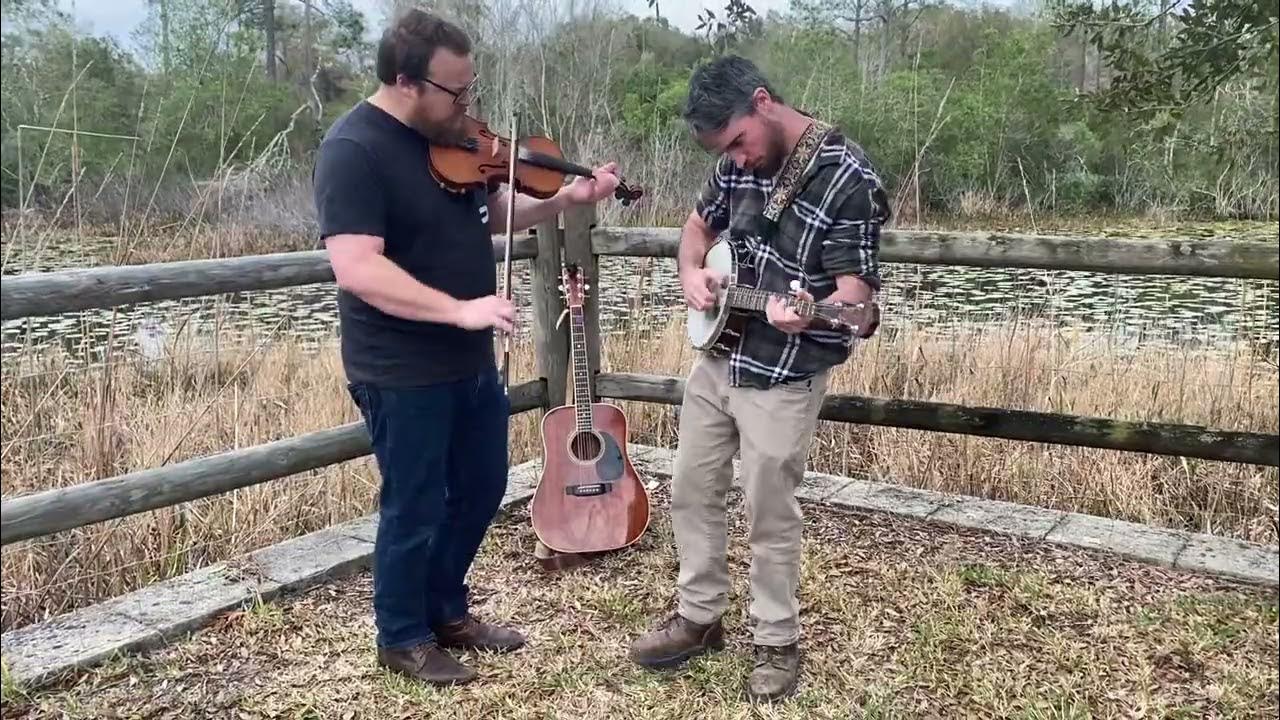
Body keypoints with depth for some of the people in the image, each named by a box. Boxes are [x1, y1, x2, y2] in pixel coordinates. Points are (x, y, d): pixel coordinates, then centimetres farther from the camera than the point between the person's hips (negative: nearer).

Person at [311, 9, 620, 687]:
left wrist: (563, 199, 1)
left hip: (470, 359, 9)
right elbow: (356, 269, -30)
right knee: (414, 509, 7)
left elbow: (491, 216, 17)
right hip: (401, 373, -8)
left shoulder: (452, 139, 5)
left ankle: (446, 610, 40)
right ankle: (404, 638, 30)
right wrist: (460, 309, -33)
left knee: (480, 490, 20)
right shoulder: (353, 151, -20)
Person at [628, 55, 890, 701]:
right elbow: (700, 222, 19)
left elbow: (856, 287, -20)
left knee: (770, 515, 4)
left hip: (784, 375, -7)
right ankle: (699, 617, 32)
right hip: (718, 355, 7)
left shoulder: (849, 179, -19)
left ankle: (777, 643, 25)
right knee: (691, 491, 15)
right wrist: (690, 273, -2)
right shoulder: (739, 161, 2)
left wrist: (808, 314, -41)